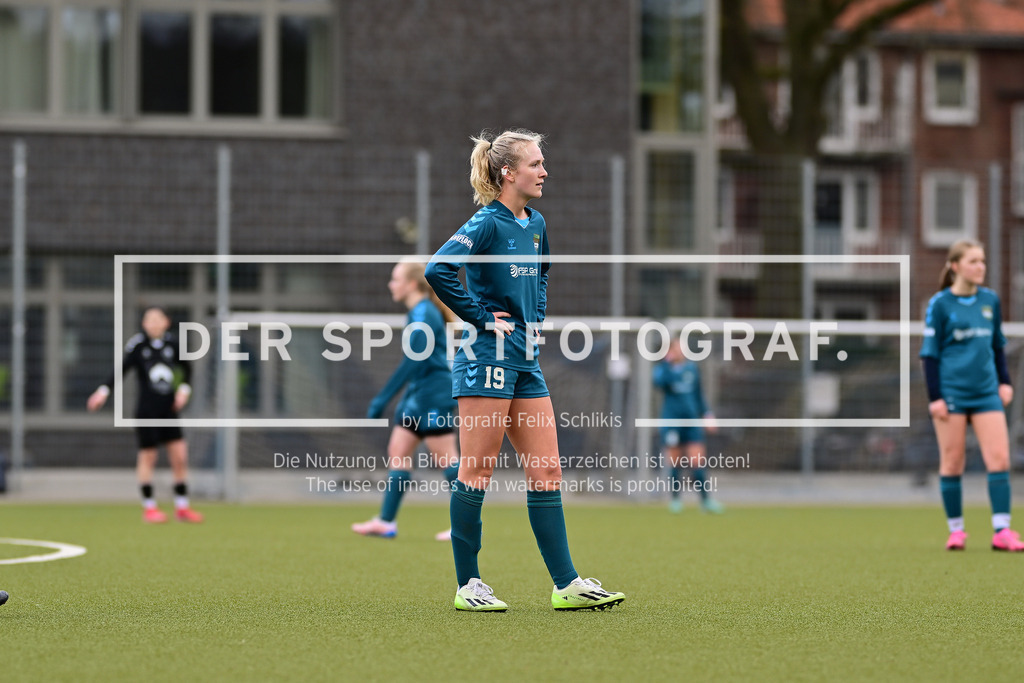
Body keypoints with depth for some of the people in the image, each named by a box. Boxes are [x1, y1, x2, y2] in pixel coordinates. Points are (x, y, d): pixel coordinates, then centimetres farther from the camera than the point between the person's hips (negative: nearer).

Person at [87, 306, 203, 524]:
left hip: (168, 409, 4)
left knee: (180, 455, 1)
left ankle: (182, 507, 11)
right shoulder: (138, 345, -8)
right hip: (146, 410, -4)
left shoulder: (172, 344, 3)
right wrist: (104, 391, -22)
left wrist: (184, 389, 5)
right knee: (148, 457, 2)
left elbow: (186, 369, 19)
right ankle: (149, 507, 14)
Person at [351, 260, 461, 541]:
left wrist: (383, 398, -20)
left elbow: (413, 362, -21)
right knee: (397, 451, 7)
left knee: (445, 457, -8)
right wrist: (405, 400, 25)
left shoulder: (423, 314, -15)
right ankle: (386, 521, 8)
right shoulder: (417, 313, 15)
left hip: (434, 395, -10)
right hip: (420, 393, 10)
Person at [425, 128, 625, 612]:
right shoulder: (487, 224, -12)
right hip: (488, 355, -8)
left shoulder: (535, 224, 13)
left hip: (526, 362, 8)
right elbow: (437, 269, -25)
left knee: (546, 471, 5)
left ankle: (565, 584, 6)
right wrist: (479, 317, -17)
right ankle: (467, 585, 3)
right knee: (477, 470, -3)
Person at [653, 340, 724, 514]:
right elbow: (660, 382, -26)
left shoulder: (692, 367, 9)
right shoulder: (664, 368, -2)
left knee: (697, 462, -4)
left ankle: (706, 499, 0)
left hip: (692, 420, 2)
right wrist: (667, 362, -25)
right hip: (671, 420, -2)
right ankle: (675, 498, 15)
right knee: (675, 463, 2)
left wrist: (707, 414, 13)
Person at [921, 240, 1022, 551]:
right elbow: (930, 352, -3)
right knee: (952, 463, 1)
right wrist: (934, 396, -8)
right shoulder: (940, 304, -3)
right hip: (951, 393, -4)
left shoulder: (991, 301, 10)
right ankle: (955, 530, 11)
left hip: (986, 393, 4)